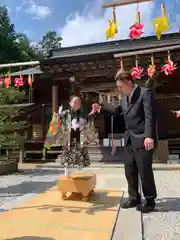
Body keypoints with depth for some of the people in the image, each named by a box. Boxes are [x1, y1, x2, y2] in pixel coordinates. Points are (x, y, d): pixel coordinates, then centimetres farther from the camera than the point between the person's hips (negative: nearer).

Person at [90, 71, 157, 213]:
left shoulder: (145, 93, -11)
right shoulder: (124, 98, 12)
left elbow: (150, 116, -19)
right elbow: (118, 111, 27)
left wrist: (149, 136, -28)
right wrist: (101, 107, 16)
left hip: (143, 139, -8)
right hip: (130, 140, 8)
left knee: (145, 171, 1)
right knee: (130, 171, 13)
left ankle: (150, 201, 22)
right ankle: (134, 198, 29)